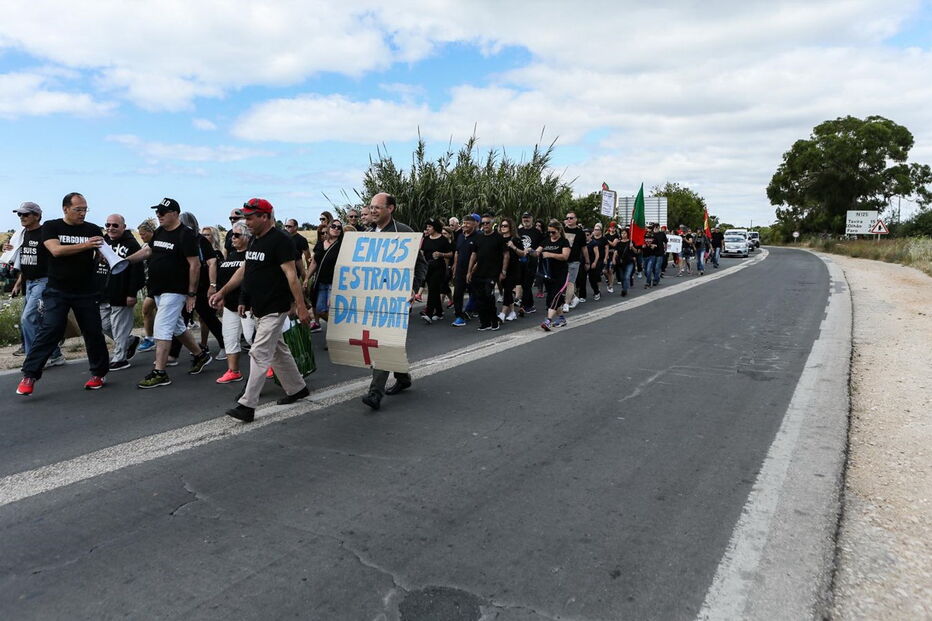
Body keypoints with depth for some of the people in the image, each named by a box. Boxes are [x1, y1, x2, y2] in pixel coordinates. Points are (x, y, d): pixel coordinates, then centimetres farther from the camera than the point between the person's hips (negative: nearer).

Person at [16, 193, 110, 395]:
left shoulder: (93, 230, 6)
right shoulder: (51, 227, 1)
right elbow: (56, 250, -15)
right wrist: (85, 245, -24)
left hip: (86, 291, 2)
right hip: (57, 291, -2)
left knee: (93, 332, 4)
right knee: (49, 330, -11)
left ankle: (98, 373, 17)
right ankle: (29, 376, -5)